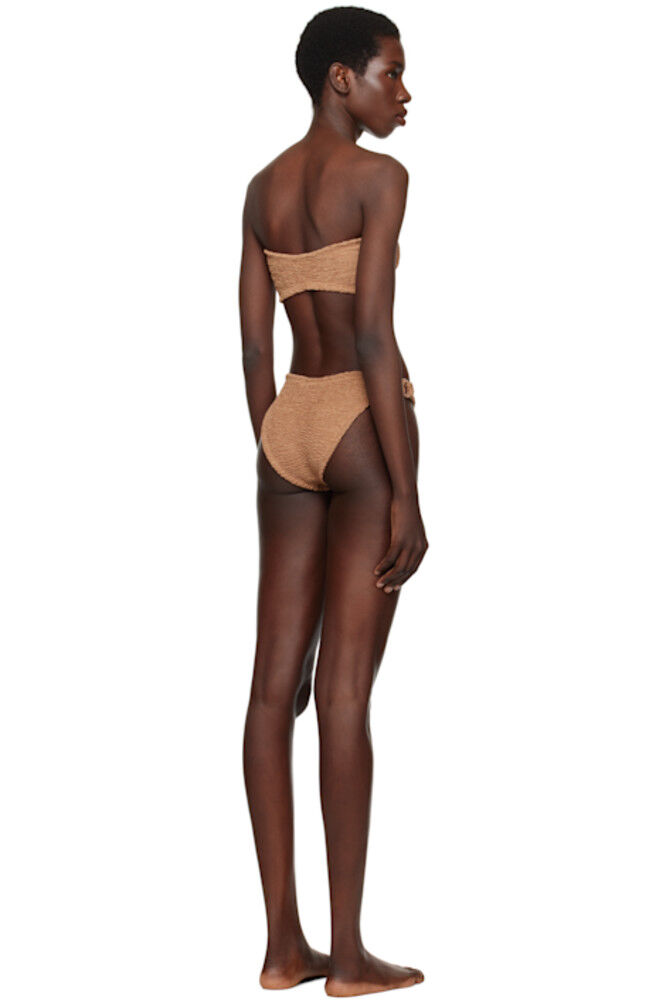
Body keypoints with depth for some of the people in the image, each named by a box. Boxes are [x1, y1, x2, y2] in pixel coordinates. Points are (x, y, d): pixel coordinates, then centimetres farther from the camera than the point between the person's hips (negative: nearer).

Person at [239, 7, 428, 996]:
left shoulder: (263, 188, 12)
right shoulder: (380, 177, -9)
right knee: (345, 693, -5)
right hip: (365, 423, -7)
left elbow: (254, 345, 11)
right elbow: (374, 335, -17)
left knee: (275, 685, 4)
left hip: (288, 423, 7)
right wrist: (405, 493, -15)